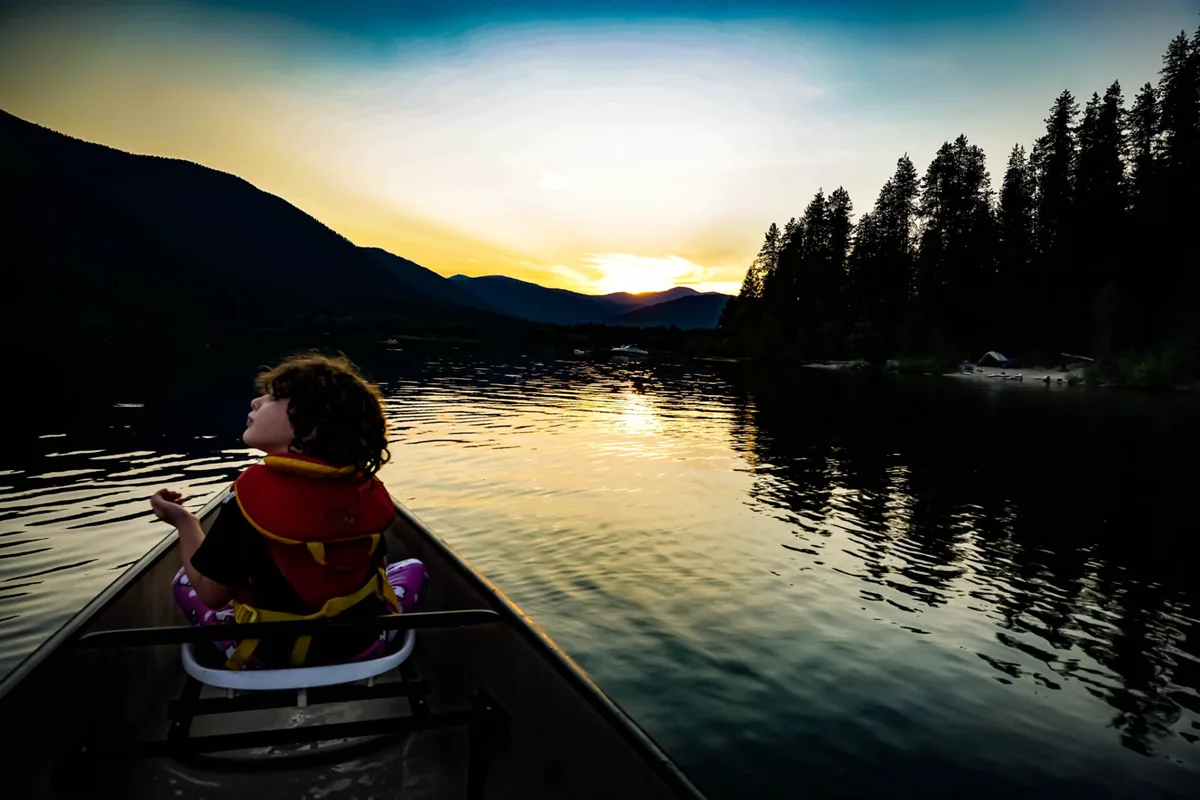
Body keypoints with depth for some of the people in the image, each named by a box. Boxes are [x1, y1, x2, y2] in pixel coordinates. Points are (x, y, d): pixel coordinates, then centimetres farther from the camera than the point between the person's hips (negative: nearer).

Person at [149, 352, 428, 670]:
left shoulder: (252, 491, -23)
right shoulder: (368, 489, -12)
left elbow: (211, 593, -14)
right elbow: (371, 569, 1)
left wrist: (184, 522, 0)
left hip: (273, 654, -2)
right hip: (363, 644, 3)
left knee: (185, 580, 24)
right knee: (413, 569, 31)